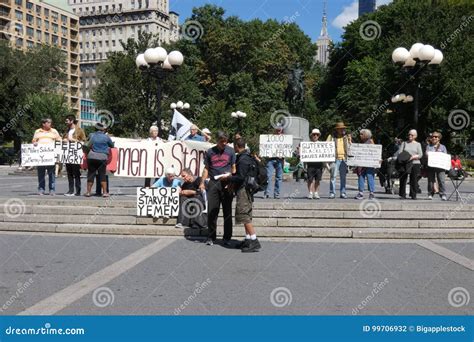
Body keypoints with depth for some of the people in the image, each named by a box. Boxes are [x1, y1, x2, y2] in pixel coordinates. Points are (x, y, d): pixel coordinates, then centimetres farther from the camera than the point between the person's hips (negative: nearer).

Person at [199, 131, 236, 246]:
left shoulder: (230, 151, 7)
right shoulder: (210, 152, 9)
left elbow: (234, 168, 7)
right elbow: (206, 168, 11)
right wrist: (202, 182, 0)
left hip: (226, 184, 0)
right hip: (213, 184, 0)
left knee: (227, 212, 4)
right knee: (212, 211, 0)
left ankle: (227, 238, 13)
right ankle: (211, 237, 11)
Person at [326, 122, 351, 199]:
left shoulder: (346, 137, 17)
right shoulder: (331, 136, 8)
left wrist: (349, 141, 1)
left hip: (344, 159, 3)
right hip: (335, 158, -3)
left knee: (343, 177, 5)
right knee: (333, 176, -8)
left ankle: (343, 193, 11)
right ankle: (332, 193, -4)